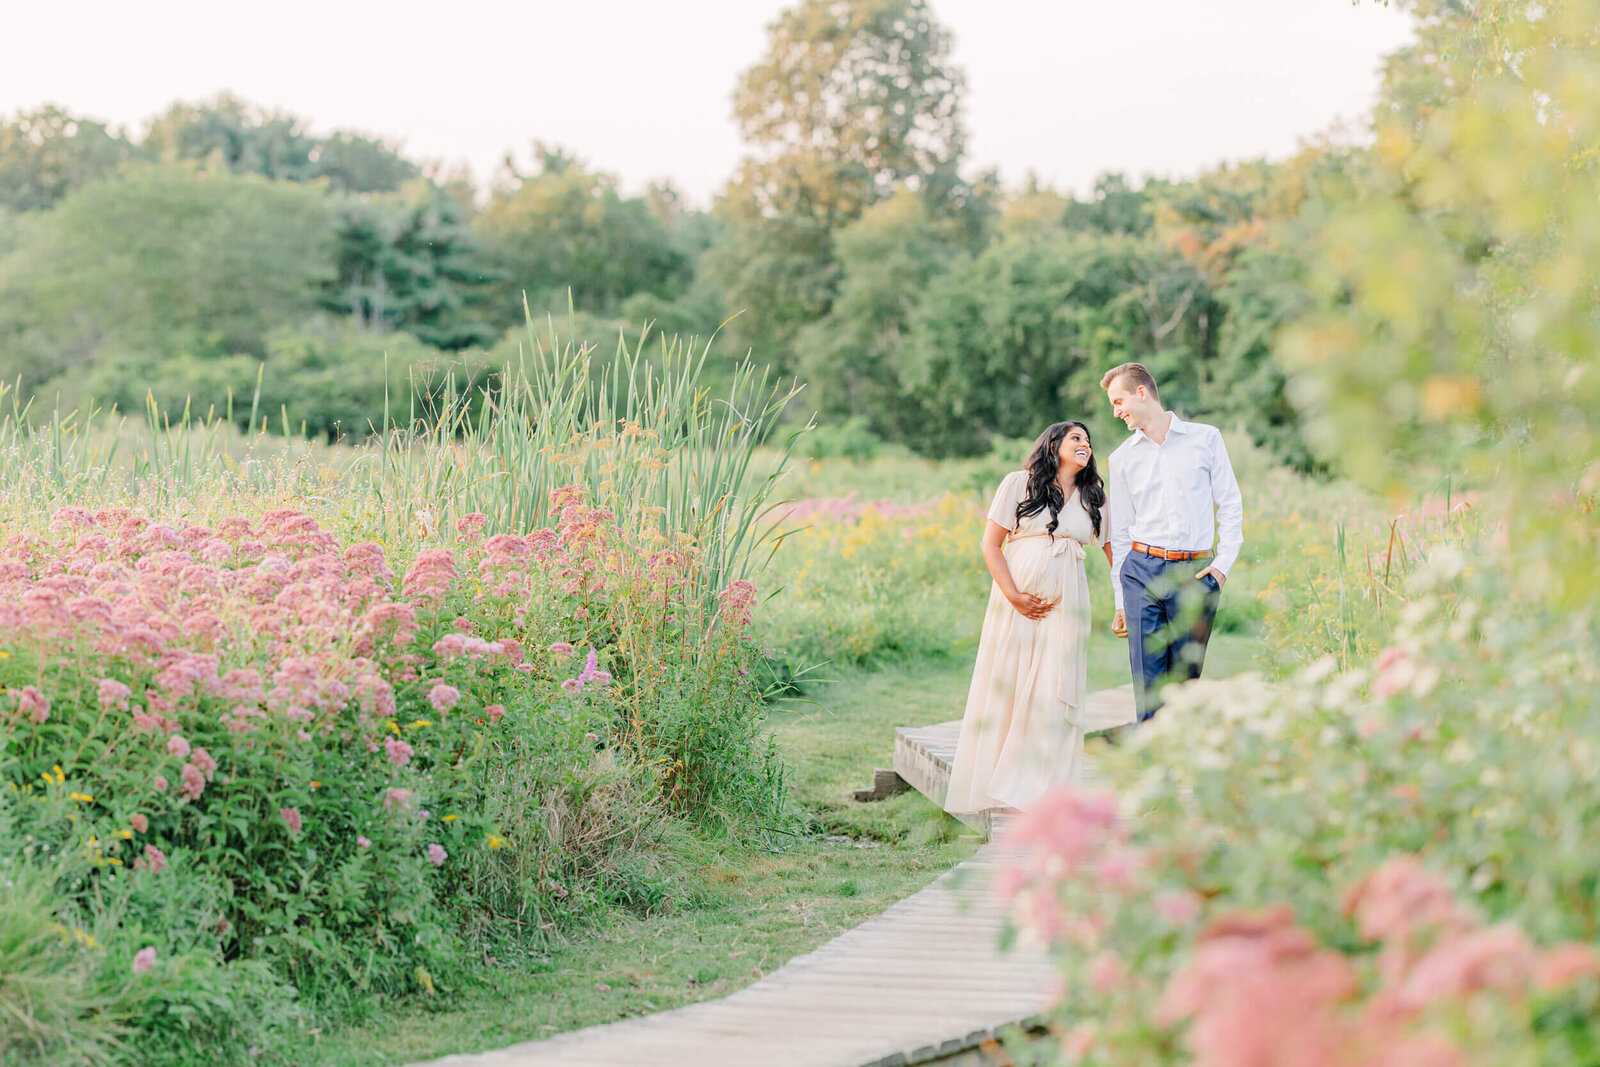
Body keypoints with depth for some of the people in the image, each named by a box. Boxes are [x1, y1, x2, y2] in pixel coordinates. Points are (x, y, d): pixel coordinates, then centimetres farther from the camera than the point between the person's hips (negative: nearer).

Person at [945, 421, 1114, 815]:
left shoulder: (1094, 498, 16)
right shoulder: (1019, 484, 5)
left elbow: (1114, 549, 17)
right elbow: (990, 545, 1)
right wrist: (1013, 596, -10)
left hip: (1065, 605, 2)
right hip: (1017, 601, -2)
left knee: (1054, 694, -4)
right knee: (1007, 689, -1)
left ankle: (1039, 790, 1)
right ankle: (992, 786, 6)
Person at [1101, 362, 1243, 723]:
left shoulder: (1206, 439, 6)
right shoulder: (1122, 458, 11)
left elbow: (1231, 505, 7)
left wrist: (1223, 565, -4)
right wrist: (1121, 601, 11)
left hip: (1194, 573, -1)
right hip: (1142, 571, 1)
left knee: (1186, 680, 1)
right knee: (1148, 683, -5)